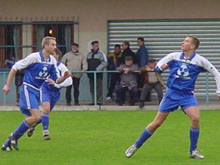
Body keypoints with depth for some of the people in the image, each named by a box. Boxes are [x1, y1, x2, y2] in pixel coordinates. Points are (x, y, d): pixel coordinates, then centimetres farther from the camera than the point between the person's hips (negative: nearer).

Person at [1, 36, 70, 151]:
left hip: (37, 91, 8)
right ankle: (14, 136, -5)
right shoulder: (34, 57, -13)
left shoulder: (52, 61, 6)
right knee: (37, 116, -21)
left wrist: (64, 77, -13)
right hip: (28, 89, -8)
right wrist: (7, 85, -7)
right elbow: (15, 67, -7)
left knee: (30, 118, 6)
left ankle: (7, 144, 15)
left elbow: (57, 80, 10)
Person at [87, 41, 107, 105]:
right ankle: (93, 101, 11)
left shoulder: (101, 53, 0)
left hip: (98, 73, -6)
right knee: (92, 88, 6)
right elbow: (87, 63, 24)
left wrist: (97, 69, -15)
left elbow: (105, 63, -8)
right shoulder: (89, 54, 18)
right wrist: (87, 70, 7)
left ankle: (99, 101, -5)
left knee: (99, 88, -7)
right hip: (91, 74, 6)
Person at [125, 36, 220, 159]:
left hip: (187, 95, -1)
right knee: (157, 123, 1)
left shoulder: (199, 60, -6)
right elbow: (158, 66, 4)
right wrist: (160, 67, -21)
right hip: (172, 93, 1)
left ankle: (193, 151, -8)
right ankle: (136, 146, 17)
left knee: (195, 118, -25)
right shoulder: (174, 56, -2)